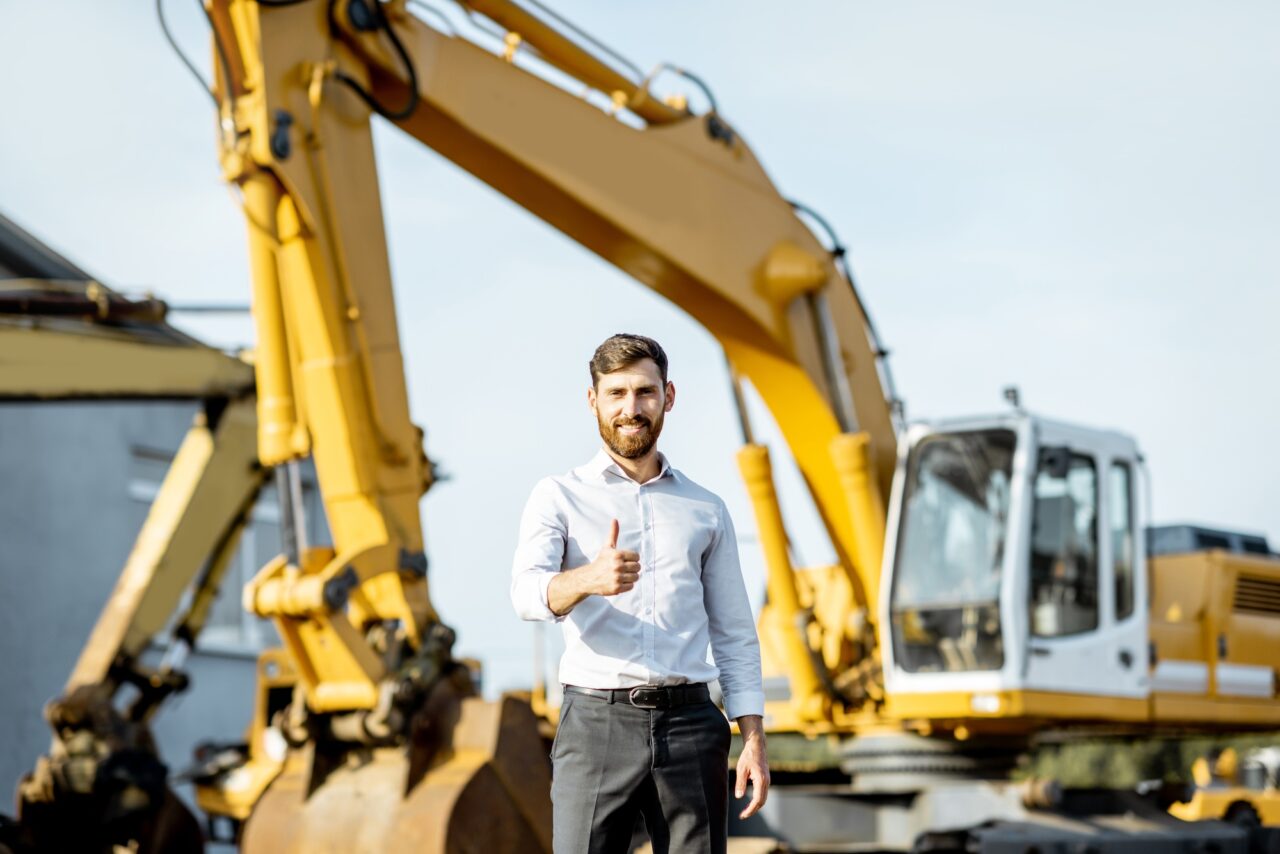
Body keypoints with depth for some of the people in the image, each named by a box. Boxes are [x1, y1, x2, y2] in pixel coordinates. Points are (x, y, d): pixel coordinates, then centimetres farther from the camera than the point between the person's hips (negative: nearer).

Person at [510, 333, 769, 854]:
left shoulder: (706, 510, 16)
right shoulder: (559, 497, 7)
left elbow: (735, 637, 15)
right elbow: (528, 591, -12)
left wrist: (754, 739, 4)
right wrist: (588, 579, -34)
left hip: (690, 725, 2)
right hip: (596, 725, -2)